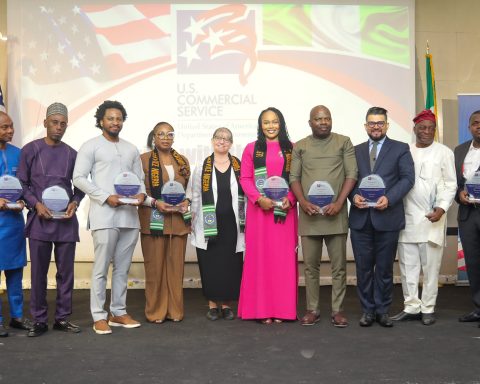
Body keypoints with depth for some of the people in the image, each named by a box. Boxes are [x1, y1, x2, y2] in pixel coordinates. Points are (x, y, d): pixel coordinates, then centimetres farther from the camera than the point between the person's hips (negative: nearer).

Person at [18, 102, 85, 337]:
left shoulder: (72, 154, 8)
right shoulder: (30, 150, 3)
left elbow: (79, 184, 13)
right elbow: (21, 183, 3)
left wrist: (75, 202, -5)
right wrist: (36, 204, -11)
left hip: (66, 221, 2)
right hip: (39, 219, -2)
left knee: (66, 271, 5)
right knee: (39, 272, 2)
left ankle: (62, 318, 15)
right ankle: (39, 320, 11)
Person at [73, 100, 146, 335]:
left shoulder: (131, 149, 18)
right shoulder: (91, 146, 1)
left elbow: (140, 178, 18)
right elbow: (79, 178, -5)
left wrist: (141, 193, -5)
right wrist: (106, 197, -14)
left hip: (129, 216, 5)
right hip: (104, 216, -5)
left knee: (122, 268, 9)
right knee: (101, 268, -3)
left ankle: (118, 313, 18)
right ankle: (99, 316, 4)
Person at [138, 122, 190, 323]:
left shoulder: (182, 161, 13)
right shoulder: (144, 159, 1)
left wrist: (186, 201, -1)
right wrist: (155, 203, -14)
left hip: (179, 221, 3)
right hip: (153, 221, -3)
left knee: (176, 266, 5)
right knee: (155, 266, -1)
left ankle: (175, 310, 14)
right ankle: (155, 311, 10)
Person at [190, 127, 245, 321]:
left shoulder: (239, 167, 6)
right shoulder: (202, 167, 5)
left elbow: (245, 196, 7)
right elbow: (195, 198, 7)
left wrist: (245, 223, 2)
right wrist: (193, 223, 2)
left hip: (232, 225, 1)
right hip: (209, 225, 0)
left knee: (231, 265, 3)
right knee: (210, 264, 2)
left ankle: (227, 304, 15)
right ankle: (212, 304, 15)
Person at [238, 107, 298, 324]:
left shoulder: (291, 149, 8)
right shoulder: (251, 149, 7)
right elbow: (245, 178, 2)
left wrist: (290, 199, -13)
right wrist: (258, 198, -13)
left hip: (285, 210, 1)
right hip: (259, 209, 0)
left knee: (283, 256, 1)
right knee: (259, 255, 0)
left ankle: (282, 308, 8)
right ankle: (261, 308, 6)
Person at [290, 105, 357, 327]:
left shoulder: (343, 143, 6)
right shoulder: (299, 147, 10)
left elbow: (352, 174, 1)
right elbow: (294, 178, 7)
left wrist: (339, 203, -11)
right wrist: (303, 202, -9)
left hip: (335, 213, -1)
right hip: (308, 214, 1)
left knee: (339, 265, 3)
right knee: (311, 265, 6)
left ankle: (338, 310, 12)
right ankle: (312, 310, 15)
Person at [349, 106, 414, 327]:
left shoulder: (400, 149, 7)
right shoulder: (356, 151, 15)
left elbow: (408, 178, -3)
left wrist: (389, 198, -17)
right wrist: (354, 196, -11)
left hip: (387, 217, -2)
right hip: (360, 218, 2)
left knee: (385, 268, 6)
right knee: (363, 267, 6)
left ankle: (382, 311, 17)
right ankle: (368, 311, 16)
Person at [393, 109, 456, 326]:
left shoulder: (444, 153, 2)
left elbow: (450, 184, 0)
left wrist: (442, 208, -14)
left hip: (432, 218, -3)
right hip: (407, 218, 3)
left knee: (430, 266, 2)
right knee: (408, 266, 5)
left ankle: (428, 309, 11)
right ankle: (411, 307, 14)